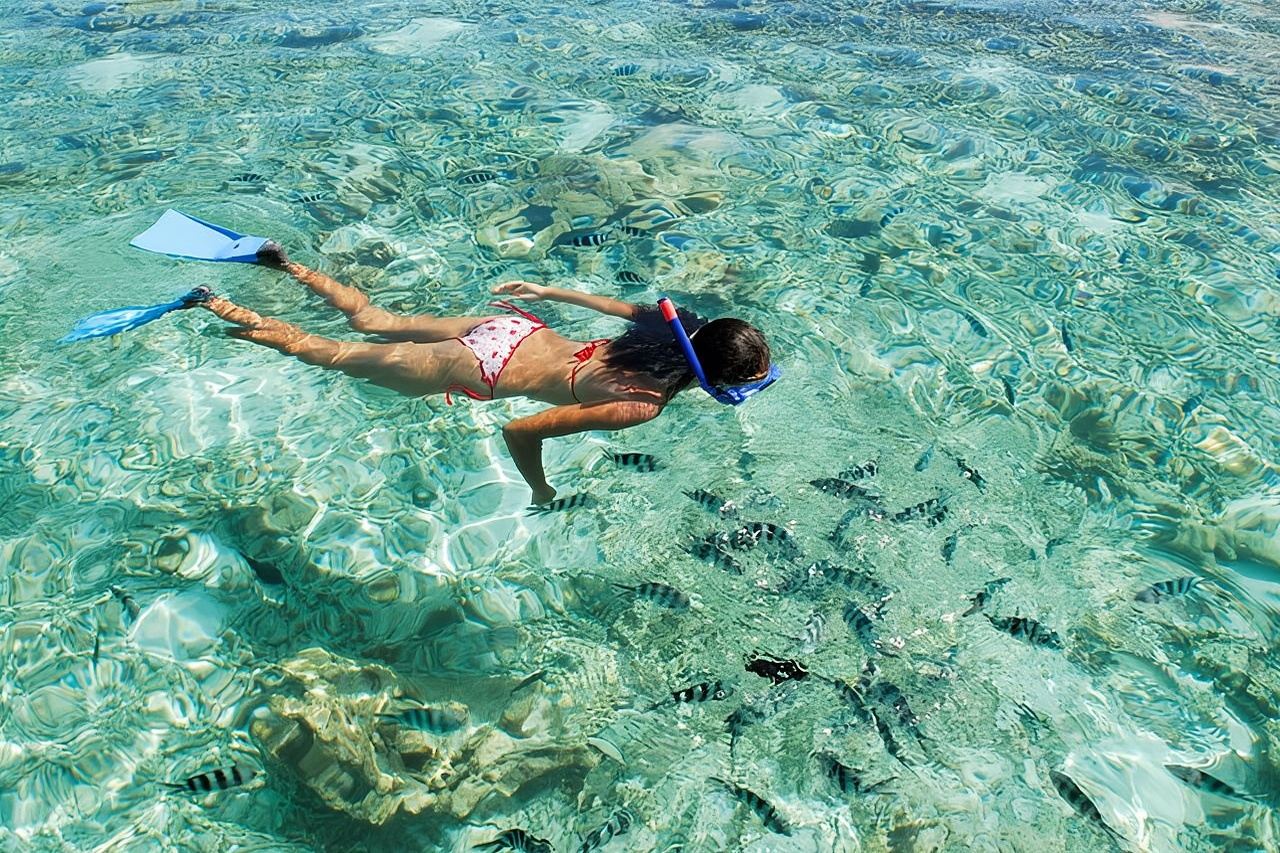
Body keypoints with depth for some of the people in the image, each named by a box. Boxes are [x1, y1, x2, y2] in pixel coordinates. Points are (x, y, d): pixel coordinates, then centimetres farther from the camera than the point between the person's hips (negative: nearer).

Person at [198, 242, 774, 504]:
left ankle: (283, 264, 39)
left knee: (372, 321, 27)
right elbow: (521, 432, -31)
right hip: (481, 373, -6)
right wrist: (543, 494, -14)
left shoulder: (686, 329, -9)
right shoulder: (641, 406, -31)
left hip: (512, 330, 6)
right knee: (335, 354, 13)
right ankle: (221, 311, 27)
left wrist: (548, 292, 22)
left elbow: (619, 305, 8)